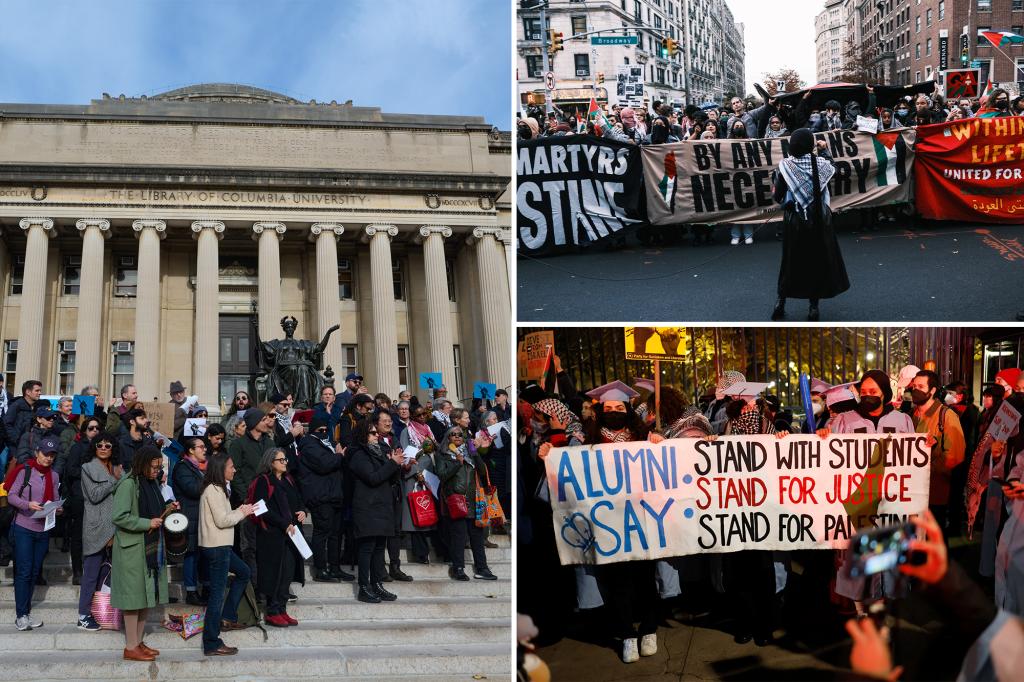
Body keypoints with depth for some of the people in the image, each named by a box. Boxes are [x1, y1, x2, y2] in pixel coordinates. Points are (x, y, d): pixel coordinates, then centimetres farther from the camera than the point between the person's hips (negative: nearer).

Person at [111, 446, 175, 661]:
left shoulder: (152, 483, 11)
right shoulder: (128, 484, -15)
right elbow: (119, 517, -20)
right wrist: (147, 523, -18)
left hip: (151, 547, 8)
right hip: (133, 548, -8)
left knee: (146, 595, 11)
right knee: (135, 596, -3)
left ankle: (139, 642, 21)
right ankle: (130, 647, 6)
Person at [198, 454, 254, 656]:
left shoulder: (217, 489, 16)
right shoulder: (213, 491, -15)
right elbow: (222, 521, -20)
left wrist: (239, 511, 4)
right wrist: (242, 513, -7)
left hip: (221, 546, 11)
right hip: (216, 548, -11)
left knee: (243, 572, 25)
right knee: (217, 593, -6)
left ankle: (228, 617, 24)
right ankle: (212, 644, -1)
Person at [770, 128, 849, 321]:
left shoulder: (785, 165, -10)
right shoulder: (820, 163, -7)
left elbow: (778, 196, -8)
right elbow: (832, 168, 18)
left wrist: (775, 183, 12)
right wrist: (825, 150, 30)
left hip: (794, 220, 0)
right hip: (818, 220, 0)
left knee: (791, 260, 15)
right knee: (818, 260, 11)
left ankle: (781, 302, 16)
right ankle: (813, 306, 12)